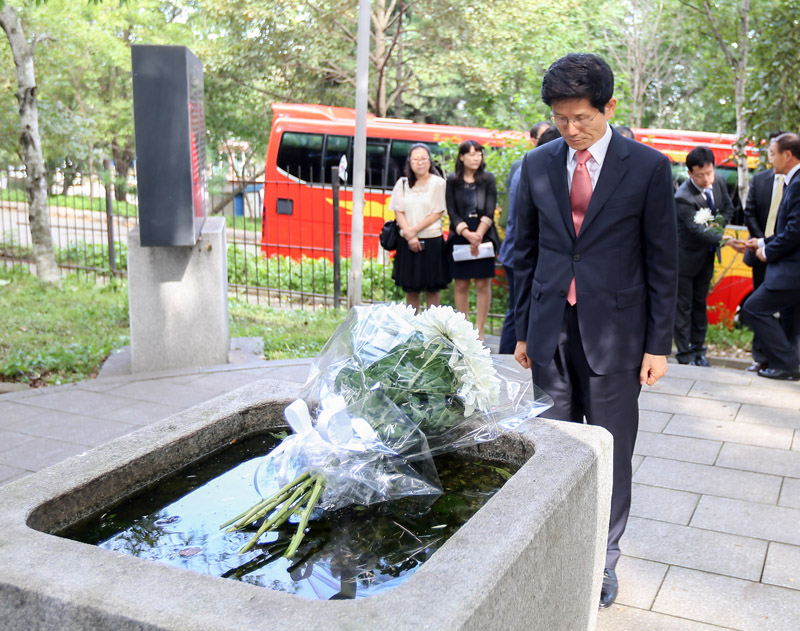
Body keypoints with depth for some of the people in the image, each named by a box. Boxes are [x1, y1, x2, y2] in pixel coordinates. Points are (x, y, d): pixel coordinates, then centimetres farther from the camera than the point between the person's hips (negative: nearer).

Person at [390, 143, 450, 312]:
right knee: (410, 289, 8)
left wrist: (414, 230, -12)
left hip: (431, 241, -3)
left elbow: (437, 214, -6)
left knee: (432, 288, 1)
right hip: (407, 242, 3)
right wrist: (410, 235, -10)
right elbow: (398, 211, 4)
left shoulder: (438, 183, -1)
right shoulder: (402, 183, 8)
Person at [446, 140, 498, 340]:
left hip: (484, 238, 0)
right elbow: (452, 212, 0)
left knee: (483, 284, -3)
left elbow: (489, 211, -2)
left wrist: (478, 235, -15)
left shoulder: (488, 179, 6)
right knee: (461, 285, 1)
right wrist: (467, 234, -15)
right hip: (460, 238, 1)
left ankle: (479, 331, 2)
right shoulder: (452, 181, 6)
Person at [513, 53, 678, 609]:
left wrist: (659, 344, -4)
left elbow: (663, 262, -2)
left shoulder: (648, 167, -4)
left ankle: (604, 558, 24)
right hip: (551, 332, 3)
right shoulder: (537, 166, 5)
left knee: (611, 453, 6)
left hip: (613, 331, -2)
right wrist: (523, 329, 9)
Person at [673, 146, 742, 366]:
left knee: (700, 303, 15)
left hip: (707, 256, 7)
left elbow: (728, 207, 12)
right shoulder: (683, 197, -27)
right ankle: (684, 353, 8)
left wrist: (720, 223, -10)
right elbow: (697, 228, -35)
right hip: (686, 257, -7)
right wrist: (725, 240, -46)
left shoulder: (718, 183, -5)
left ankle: (697, 349, 26)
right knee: (683, 305, 1)